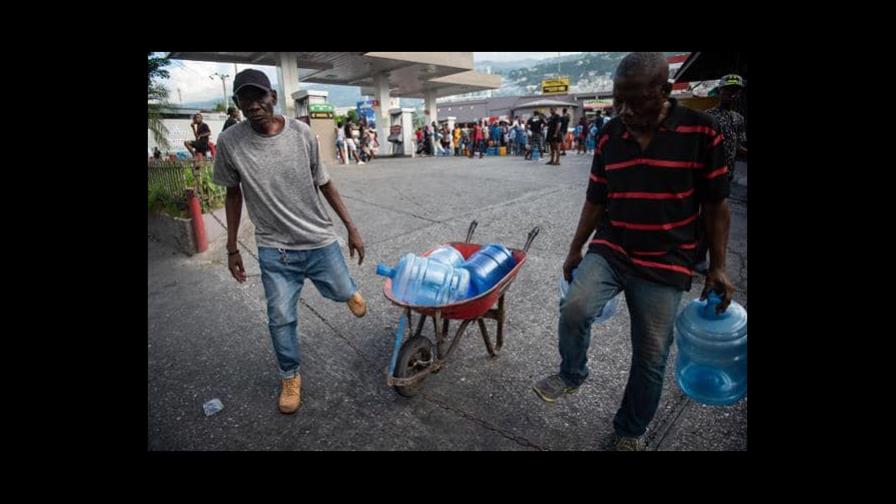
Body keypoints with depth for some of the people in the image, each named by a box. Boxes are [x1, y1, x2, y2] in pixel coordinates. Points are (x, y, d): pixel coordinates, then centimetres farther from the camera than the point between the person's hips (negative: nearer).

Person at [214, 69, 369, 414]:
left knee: (344, 293, 15)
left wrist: (351, 228, 0)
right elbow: (233, 194, 3)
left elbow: (323, 183, 0)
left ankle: (350, 291, 56)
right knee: (280, 319, 3)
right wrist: (232, 248, 5)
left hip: (320, 239, 1)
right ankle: (290, 377, 29)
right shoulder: (229, 143, -10)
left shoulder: (301, 133, -10)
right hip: (275, 249, 0)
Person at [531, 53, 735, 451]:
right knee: (574, 308, -24)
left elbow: (716, 205, -2)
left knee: (650, 357, 6)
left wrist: (717, 267, -1)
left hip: (665, 264, -1)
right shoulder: (608, 137, 0)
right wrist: (575, 250, 12)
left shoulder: (700, 132, -8)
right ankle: (571, 374, 8)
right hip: (609, 251, 2)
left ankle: (630, 432, 31)